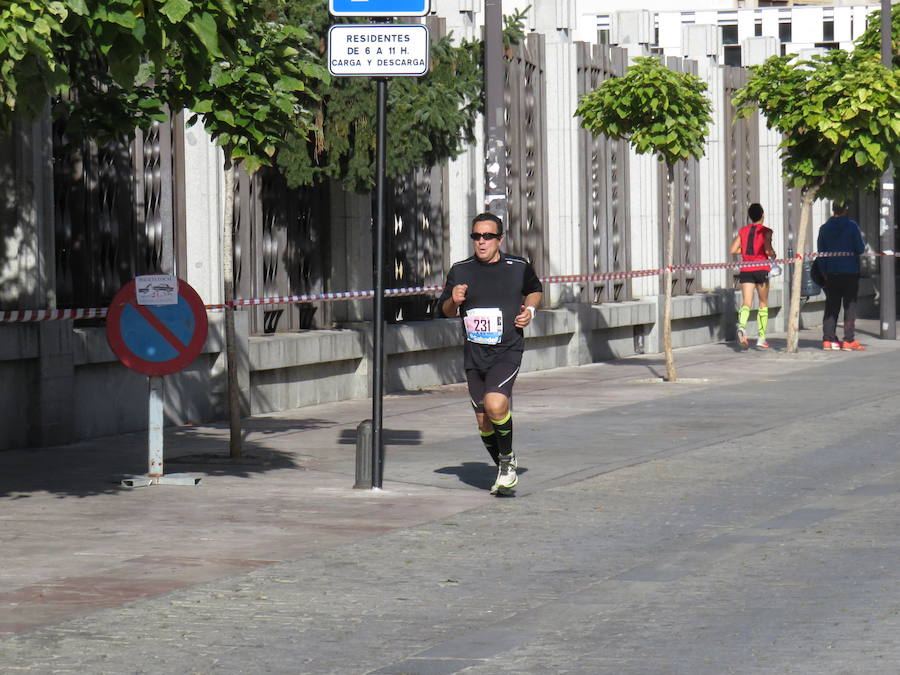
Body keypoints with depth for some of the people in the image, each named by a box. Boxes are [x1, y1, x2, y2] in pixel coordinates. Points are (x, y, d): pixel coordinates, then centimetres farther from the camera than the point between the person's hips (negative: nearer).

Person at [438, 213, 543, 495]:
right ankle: (504, 471, 28)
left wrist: (530, 309, 1)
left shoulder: (519, 267, 1)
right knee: (483, 420, 7)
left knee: (495, 405, -25)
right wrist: (453, 300, -7)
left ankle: (508, 458, -1)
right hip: (474, 354, 4)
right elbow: (445, 310, 15)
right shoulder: (460, 271, 4)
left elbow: (535, 290, 21)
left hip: (507, 352, -4)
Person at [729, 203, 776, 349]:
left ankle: (741, 326, -36)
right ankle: (761, 338, 11)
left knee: (746, 303, -6)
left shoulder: (743, 231, 9)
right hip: (761, 270, -3)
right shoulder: (765, 231, -3)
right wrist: (773, 255, 7)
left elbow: (732, 250, 5)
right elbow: (768, 249, -15)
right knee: (763, 304, 12)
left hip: (746, 270, 3)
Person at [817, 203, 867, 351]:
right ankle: (849, 340, -2)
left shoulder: (824, 228, 3)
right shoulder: (852, 226, -8)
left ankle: (828, 340, 6)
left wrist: (824, 271, 13)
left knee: (831, 306, 9)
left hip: (831, 272, 3)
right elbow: (860, 248, -9)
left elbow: (820, 252, 6)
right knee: (850, 306, 2)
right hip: (850, 271, -3)